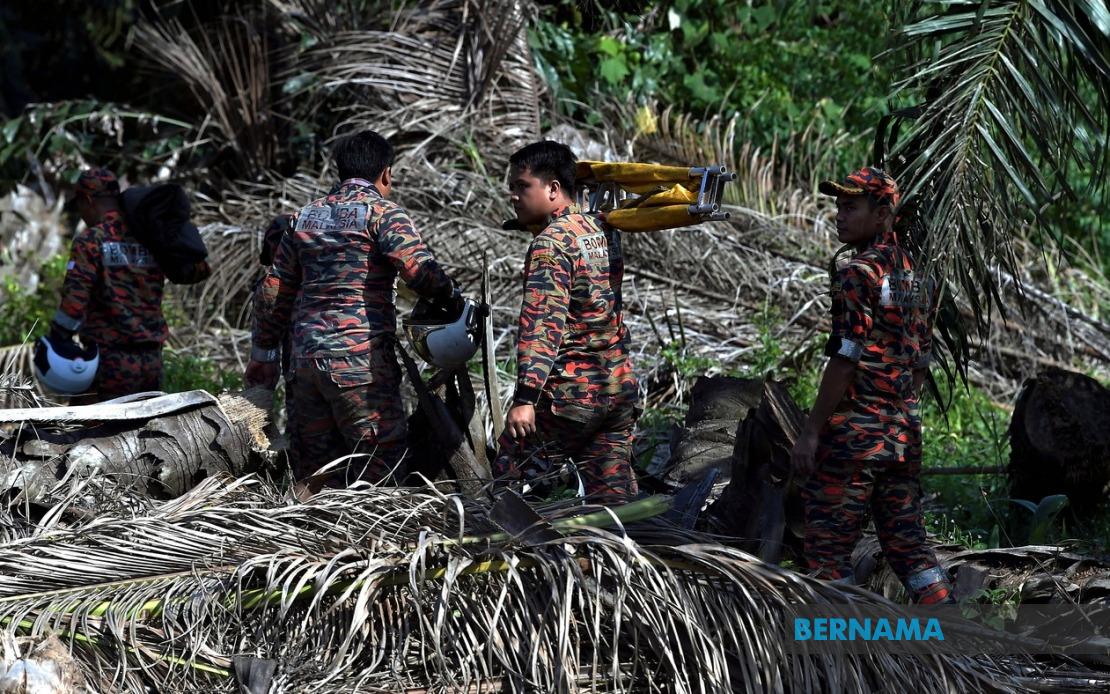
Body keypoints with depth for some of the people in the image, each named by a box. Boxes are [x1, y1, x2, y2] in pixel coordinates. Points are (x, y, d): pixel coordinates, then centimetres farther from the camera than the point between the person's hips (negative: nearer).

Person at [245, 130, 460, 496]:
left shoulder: (305, 216, 18)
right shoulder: (381, 212, -2)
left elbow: (274, 291, 20)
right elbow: (419, 269, -17)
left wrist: (263, 353, 27)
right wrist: (453, 298, 1)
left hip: (305, 357, 7)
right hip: (359, 357, -7)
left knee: (312, 466, 11)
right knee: (383, 454, -5)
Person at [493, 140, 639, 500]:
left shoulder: (550, 244, -14)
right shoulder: (602, 232, 11)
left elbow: (543, 324, -24)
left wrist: (525, 397, -29)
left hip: (568, 395, -8)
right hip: (619, 390, 8)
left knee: (506, 477, 1)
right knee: (614, 493, 8)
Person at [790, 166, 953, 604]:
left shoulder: (859, 274, -12)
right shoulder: (915, 277, 13)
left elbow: (845, 362, -17)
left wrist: (811, 431, -14)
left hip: (854, 432, -8)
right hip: (905, 433, 8)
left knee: (827, 548, -1)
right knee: (906, 542, 13)